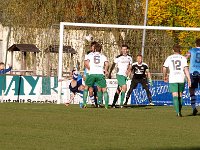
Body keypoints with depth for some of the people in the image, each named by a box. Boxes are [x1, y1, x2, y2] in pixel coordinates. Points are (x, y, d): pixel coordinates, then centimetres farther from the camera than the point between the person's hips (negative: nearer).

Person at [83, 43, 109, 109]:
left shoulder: (90, 55, 15)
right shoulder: (103, 56, 17)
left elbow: (86, 63, -1)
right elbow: (107, 64, 0)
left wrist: (90, 69, 13)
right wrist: (105, 70, 16)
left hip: (92, 73, 0)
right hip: (100, 73, 0)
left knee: (86, 87, 18)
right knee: (104, 89, 9)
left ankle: (84, 103, 12)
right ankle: (106, 105, -1)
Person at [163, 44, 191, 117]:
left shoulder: (169, 58, 7)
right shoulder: (183, 58, 5)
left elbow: (164, 68, 4)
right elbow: (186, 69, -6)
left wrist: (165, 76, 21)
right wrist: (189, 79, -7)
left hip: (172, 79, -1)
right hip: (181, 79, 1)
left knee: (175, 96, -6)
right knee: (180, 95, 17)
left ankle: (178, 112, -21)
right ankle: (179, 111, 21)